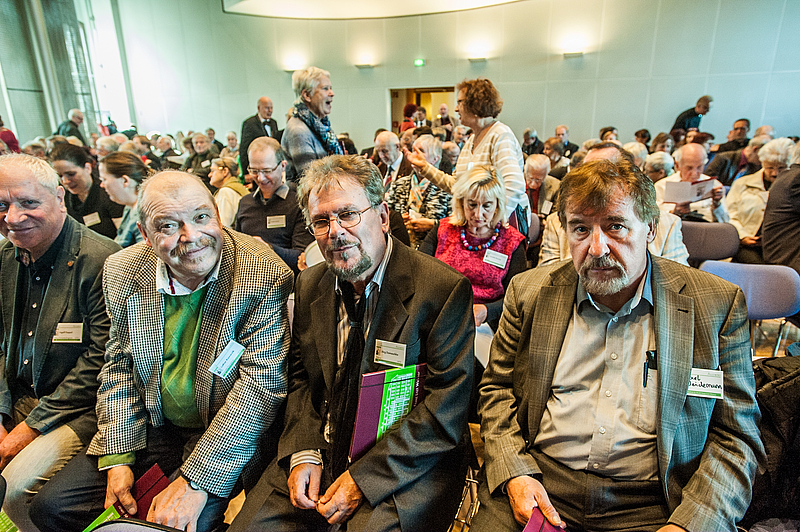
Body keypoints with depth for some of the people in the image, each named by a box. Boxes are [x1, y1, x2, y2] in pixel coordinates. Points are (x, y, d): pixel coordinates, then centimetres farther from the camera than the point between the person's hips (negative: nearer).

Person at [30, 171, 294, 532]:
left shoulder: (265, 275, -22)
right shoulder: (122, 271, -5)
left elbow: (261, 384, -22)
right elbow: (119, 365, 5)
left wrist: (196, 480, -23)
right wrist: (118, 458, -3)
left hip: (225, 437, -4)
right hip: (149, 426, 5)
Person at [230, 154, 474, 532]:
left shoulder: (445, 289, -16)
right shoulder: (309, 285, 3)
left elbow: (448, 407, -16)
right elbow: (300, 377, 9)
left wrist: (364, 478, -17)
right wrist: (303, 454, -6)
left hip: (405, 470, -4)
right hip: (319, 455, 5)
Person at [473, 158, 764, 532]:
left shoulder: (718, 305, -2)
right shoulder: (530, 291, 1)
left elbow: (736, 436, 1)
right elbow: (497, 388, 6)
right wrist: (514, 473, -8)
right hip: (534, 490, -1)